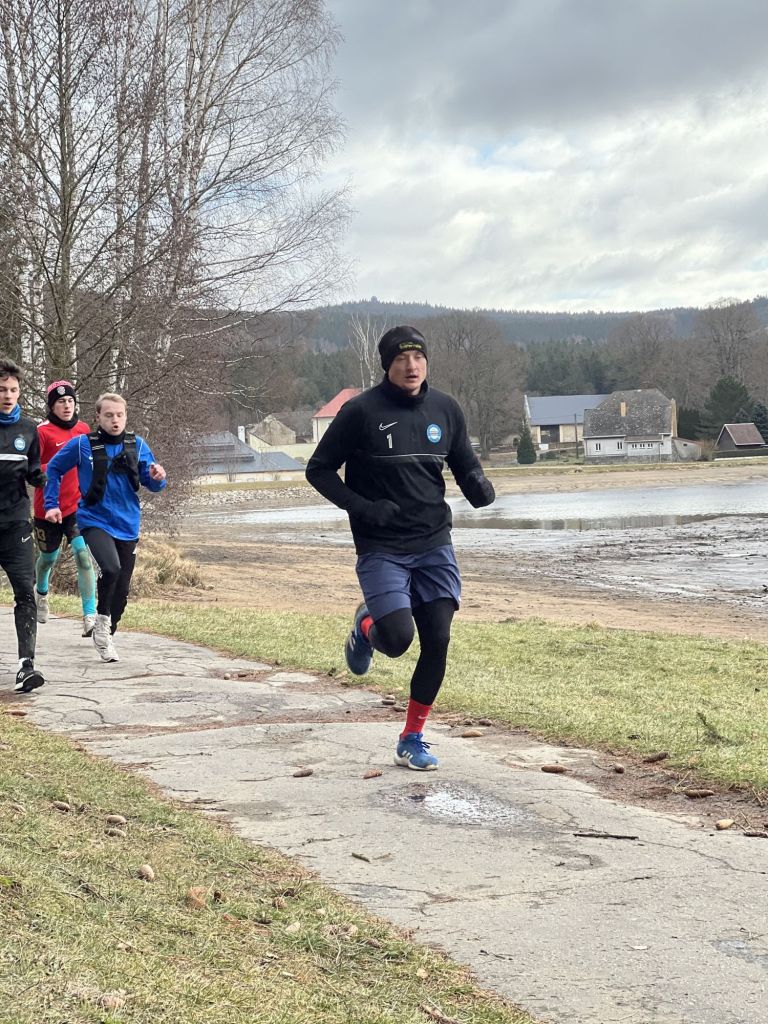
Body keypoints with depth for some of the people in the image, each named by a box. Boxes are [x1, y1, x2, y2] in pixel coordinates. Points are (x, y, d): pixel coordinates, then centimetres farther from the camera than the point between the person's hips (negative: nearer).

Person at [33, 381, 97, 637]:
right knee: (48, 557, 18)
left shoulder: (84, 429, 4)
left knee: (84, 554, -16)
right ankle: (41, 592, 52)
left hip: (78, 505, 2)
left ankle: (90, 617, -16)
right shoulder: (42, 432, -10)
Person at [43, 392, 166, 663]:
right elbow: (53, 469, 7)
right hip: (95, 521, -3)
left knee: (122, 589, 7)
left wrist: (157, 477, -21)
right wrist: (51, 504, 2)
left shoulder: (137, 445, 1)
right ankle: (102, 621, -5)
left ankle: (107, 637, 29)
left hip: (127, 525, 3)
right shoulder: (82, 444, -6)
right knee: (111, 568, -29)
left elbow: (152, 483, 1)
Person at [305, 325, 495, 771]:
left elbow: (465, 463, 16)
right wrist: (361, 507, -15)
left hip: (434, 544, 4)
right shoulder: (361, 411, -8)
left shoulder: (445, 408, 4)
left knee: (437, 641, -1)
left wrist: (479, 485, -8)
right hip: (381, 548, -4)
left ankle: (413, 739, 15)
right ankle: (366, 627, 22)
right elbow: (319, 470, -1)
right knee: (398, 637, -17)